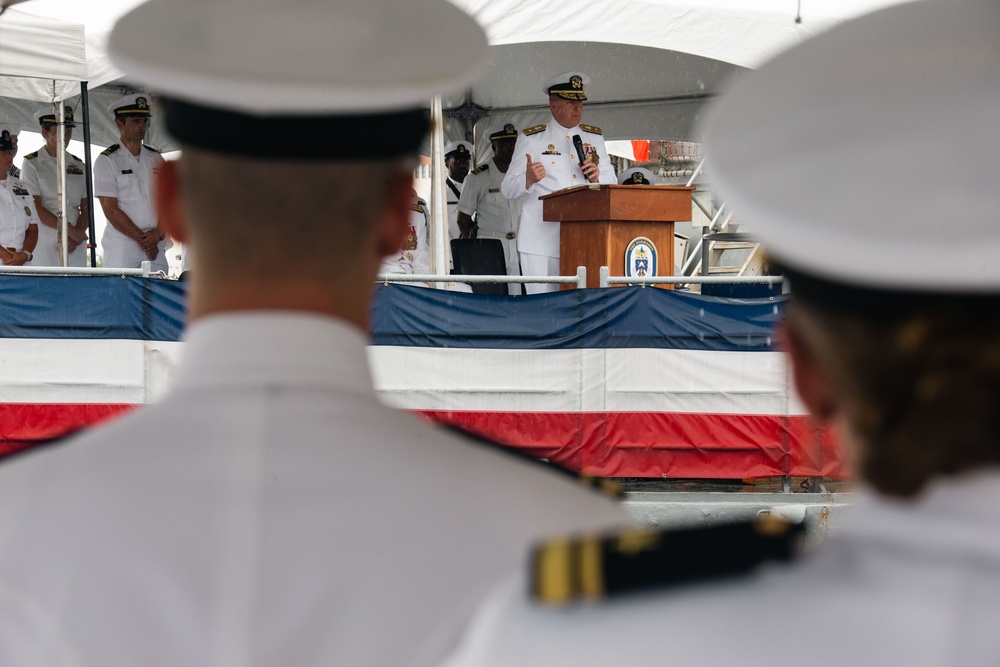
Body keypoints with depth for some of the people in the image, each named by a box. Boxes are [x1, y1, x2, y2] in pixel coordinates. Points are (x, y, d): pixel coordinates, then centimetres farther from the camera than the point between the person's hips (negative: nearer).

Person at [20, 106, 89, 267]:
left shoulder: (78, 165, 16)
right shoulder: (32, 164, 2)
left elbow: (86, 208, 12)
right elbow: (35, 208, -8)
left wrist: (76, 238, -6)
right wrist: (70, 230, -12)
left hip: (76, 247, 4)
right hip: (44, 246, -4)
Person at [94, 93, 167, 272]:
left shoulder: (155, 159, 16)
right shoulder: (107, 161, 1)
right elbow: (111, 210, -6)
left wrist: (158, 234, -8)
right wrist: (142, 239, -9)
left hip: (156, 247, 4)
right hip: (121, 249, -4)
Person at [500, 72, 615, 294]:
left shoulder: (595, 138, 18)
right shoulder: (530, 139, 7)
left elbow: (612, 183, 18)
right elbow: (508, 189, 2)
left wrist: (596, 177, -5)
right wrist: (528, 180, -20)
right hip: (542, 241, -3)